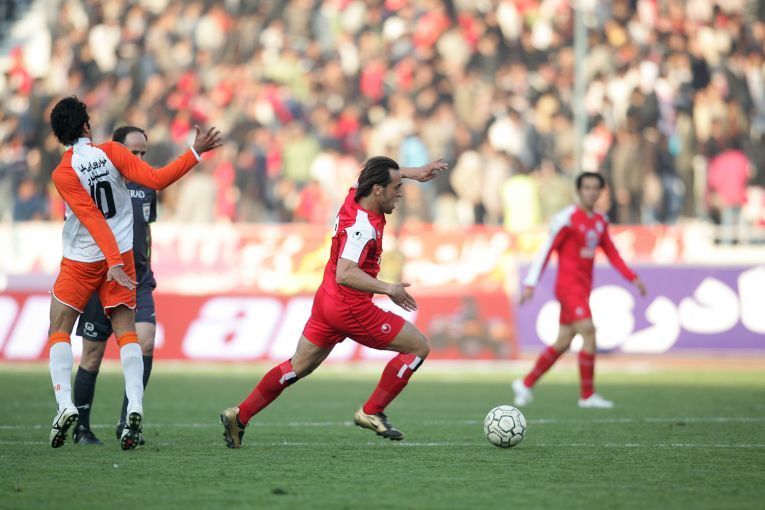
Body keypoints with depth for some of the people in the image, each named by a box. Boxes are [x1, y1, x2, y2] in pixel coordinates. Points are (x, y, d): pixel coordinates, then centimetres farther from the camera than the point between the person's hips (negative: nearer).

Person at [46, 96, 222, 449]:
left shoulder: (63, 174, -14)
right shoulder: (110, 152, -7)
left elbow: (92, 218, -19)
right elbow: (156, 179, -14)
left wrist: (113, 262, -21)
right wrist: (196, 152, -10)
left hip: (81, 261, -3)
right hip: (121, 255, 3)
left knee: (59, 331, 9)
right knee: (126, 333, 4)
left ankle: (65, 404, -9)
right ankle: (134, 408, -14)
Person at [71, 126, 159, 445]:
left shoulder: (146, 186, 10)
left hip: (138, 283, 4)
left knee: (145, 342, -16)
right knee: (92, 357, 2)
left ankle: (127, 422, -10)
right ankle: (81, 428, 17)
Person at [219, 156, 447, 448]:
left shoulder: (355, 195, 1)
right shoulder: (363, 226, -26)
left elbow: (375, 174, 25)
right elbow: (345, 274, -36)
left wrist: (411, 173, 20)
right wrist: (387, 289, -38)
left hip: (327, 302, 9)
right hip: (351, 307, -9)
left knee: (298, 367, 17)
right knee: (419, 347, 0)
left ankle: (239, 416, 17)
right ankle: (372, 413, 3)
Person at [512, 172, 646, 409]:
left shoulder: (600, 221, 12)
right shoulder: (567, 219, -11)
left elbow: (612, 254, 18)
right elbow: (546, 251, -10)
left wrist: (633, 278, 8)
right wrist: (530, 284, -14)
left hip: (583, 287, 8)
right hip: (568, 285, -8)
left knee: (563, 342, 10)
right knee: (588, 331, -17)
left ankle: (525, 384, 22)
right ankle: (587, 395, -11)